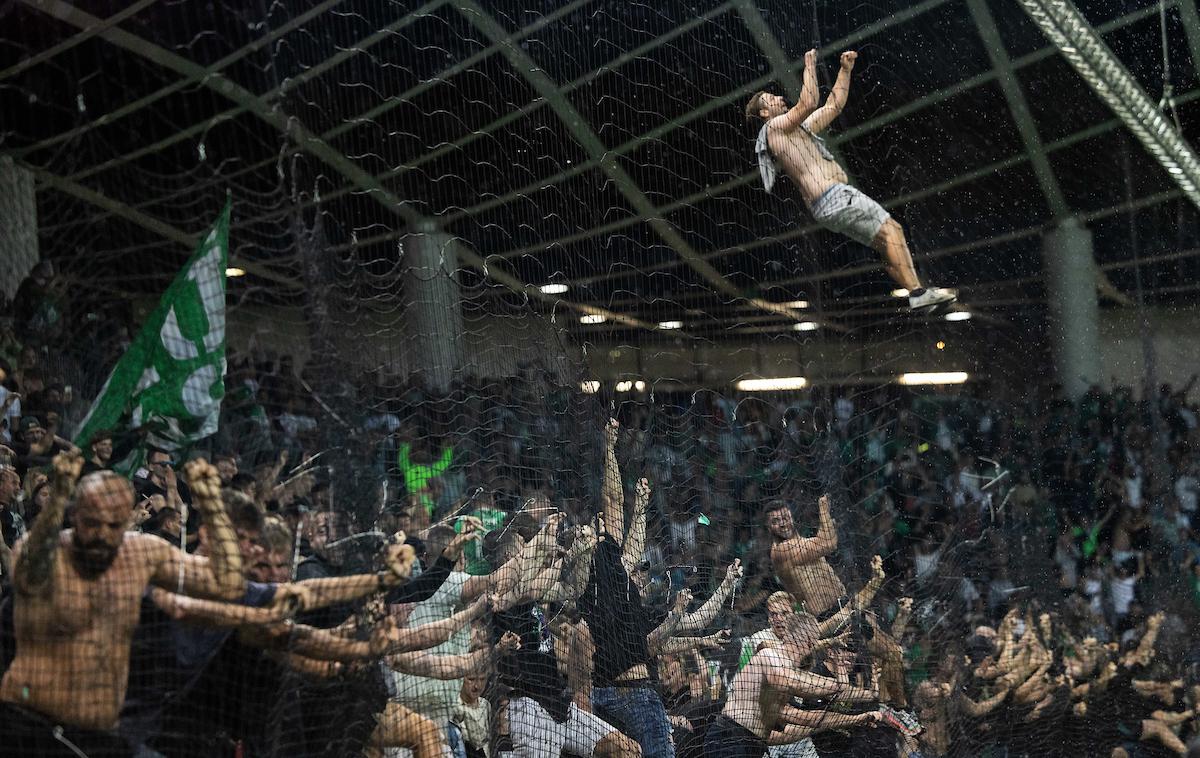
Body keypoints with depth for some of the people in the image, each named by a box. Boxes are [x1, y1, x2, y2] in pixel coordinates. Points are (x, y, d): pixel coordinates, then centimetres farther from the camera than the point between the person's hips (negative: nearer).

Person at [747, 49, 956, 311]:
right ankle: (917, 292, -25)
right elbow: (809, 103, -18)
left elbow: (834, 105, 34)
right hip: (832, 197, -10)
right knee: (890, 229, -17)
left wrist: (845, 69, 30)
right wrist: (810, 66, -8)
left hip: (829, 205, 10)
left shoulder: (801, 128, 28)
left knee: (887, 243, 3)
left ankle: (918, 296, -3)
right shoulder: (775, 126, -1)